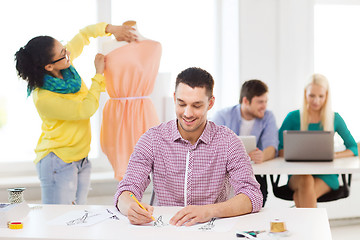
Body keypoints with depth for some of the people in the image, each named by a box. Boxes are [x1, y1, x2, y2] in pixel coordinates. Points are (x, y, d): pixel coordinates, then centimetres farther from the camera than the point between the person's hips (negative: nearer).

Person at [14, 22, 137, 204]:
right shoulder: (43, 99, -25)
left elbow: (83, 35, 11)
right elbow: (86, 109, -20)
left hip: (81, 160, 8)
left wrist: (110, 29, -4)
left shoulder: (66, 64, -4)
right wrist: (99, 74, -12)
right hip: (58, 163, -8)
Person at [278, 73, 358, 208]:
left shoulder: (334, 119, 8)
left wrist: (334, 155, -12)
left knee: (301, 196, -32)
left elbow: (354, 149, 7)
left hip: (325, 175, 0)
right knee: (306, 182, -36)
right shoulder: (293, 117, 5)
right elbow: (279, 150, 2)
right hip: (298, 174, 0)